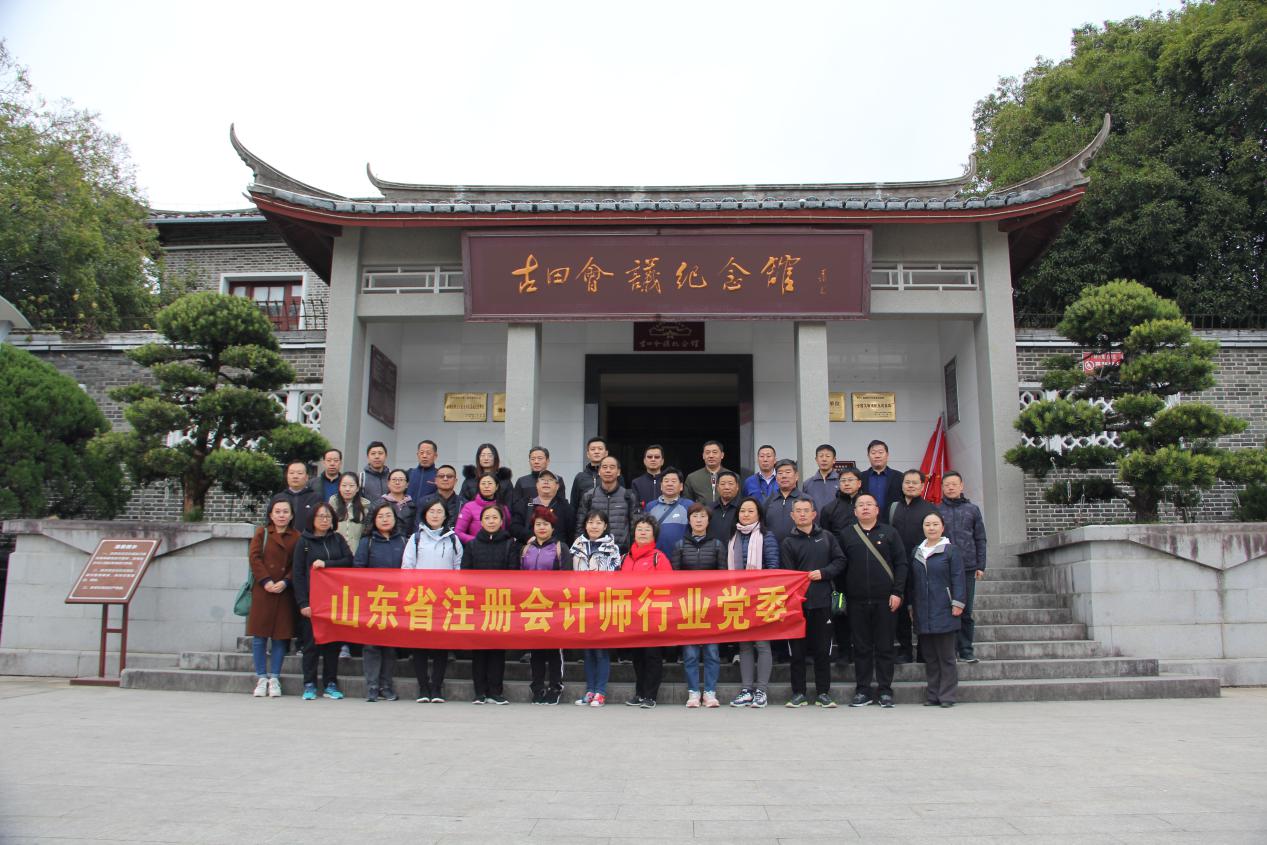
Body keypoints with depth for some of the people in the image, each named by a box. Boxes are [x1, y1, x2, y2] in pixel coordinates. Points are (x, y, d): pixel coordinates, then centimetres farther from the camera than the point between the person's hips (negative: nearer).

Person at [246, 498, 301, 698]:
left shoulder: (297, 537, 7)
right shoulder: (262, 533, 8)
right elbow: (255, 558, 0)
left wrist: (285, 582, -12)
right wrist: (266, 581, -11)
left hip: (284, 592, 0)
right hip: (262, 591, 0)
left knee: (280, 635, 2)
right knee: (259, 635, 1)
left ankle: (274, 678, 11)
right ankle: (261, 678, 11)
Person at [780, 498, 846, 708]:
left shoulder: (827, 537, 11)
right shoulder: (788, 543, 4)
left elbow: (840, 560, 8)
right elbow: (787, 574, -2)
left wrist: (823, 573, -8)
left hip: (822, 601, 1)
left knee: (823, 649, 6)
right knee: (797, 650, 4)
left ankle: (823, 693, 15)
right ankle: (798, 693, 12)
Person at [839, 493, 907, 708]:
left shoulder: (889, 533, 6)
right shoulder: (847, 535, 9)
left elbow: (901, 563, 3)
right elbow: (841, 566, 8)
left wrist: (897, 592, -6)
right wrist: (842, 595, 1)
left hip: (885, 600, -1)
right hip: (857, 601, 1)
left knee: (885, 647, 3)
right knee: (861, 647, 5)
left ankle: (885, 691, 11)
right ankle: (862, 691, 12)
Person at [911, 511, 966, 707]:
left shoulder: (951, 551, -2)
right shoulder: (916, 552, 13)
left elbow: (958, 579, -5)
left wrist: (957, 603, -12)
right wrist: (911, 605, 15)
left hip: (944, 612, -5)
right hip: (923, 614, 5)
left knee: (946, 657, 1)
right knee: (929, 656, 9)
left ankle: (947, 696, 7)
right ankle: (932, 695, 16)